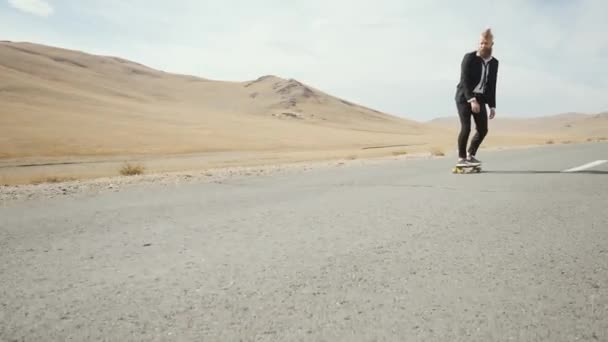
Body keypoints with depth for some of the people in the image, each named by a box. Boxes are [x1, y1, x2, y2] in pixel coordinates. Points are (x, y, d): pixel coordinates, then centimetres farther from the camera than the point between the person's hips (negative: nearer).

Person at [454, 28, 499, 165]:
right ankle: (461, 158, -1)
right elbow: (464, 81, -19)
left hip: (480, 98, 6)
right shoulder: (469, 57, -11)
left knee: (483, 129, 1)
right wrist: (472, 100, -29)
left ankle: (471, 155, 20)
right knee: (466, 128, -15)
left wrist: (492, 106, 7)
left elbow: (492, 86, 11)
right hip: (464, 97, -5)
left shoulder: (494, 62, 6)